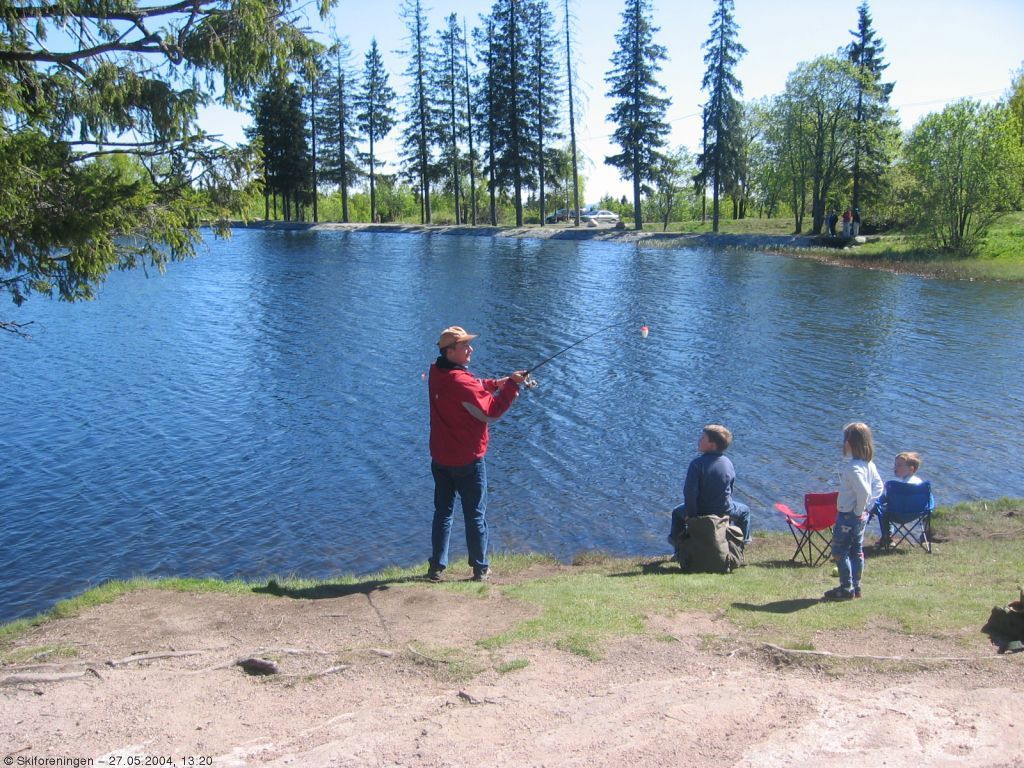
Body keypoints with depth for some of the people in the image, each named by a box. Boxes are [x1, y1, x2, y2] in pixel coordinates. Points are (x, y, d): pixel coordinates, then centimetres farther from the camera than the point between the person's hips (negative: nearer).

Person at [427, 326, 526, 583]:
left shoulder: (437, 374, 3)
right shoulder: (461, 381, -22)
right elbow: (491, 412, -19)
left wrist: (494, 383, 3)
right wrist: (511, 384, -16)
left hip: (440, 458, 7)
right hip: (467, 460, -7)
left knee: (443, 511, 13)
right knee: (475, 514, 6)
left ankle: (436, 567, 14)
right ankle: (480, 569, 15)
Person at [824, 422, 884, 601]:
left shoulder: (852, 468, -25)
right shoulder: (869, 464, 3)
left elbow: (863, 491, -33)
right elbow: (878, 486, 11)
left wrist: (859, 509, -18)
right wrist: (867, 506, 8)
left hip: (848, 516, -9)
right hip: (861, 515, 9)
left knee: (839, 552, 2)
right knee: (857, 551, 16)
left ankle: (846, 589, 6)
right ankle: (855, 587, 24)